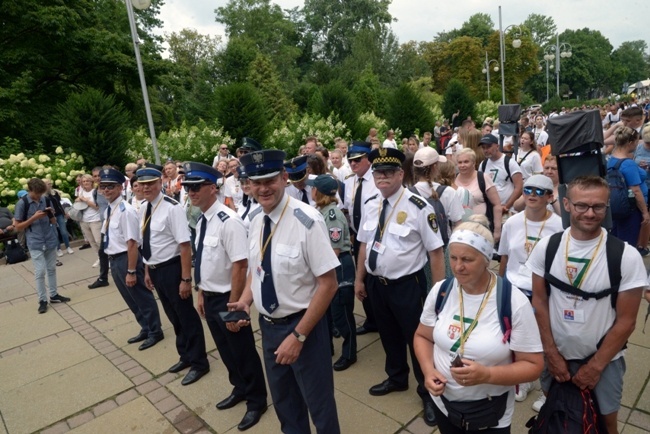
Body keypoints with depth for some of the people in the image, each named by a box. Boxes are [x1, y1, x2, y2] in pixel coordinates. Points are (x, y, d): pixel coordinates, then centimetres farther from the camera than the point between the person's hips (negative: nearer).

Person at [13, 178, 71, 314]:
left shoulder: (46, 200, 5)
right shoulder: (22, 204, -7)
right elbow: (17, 227, -5)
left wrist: (52, 214, -8)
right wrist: (34, 217, -16)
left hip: (50, 241, 4)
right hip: (35, 244, -4)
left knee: (51, 269, 12)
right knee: (40, 272, -4)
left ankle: (54, 295, 23)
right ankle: (42, 300, 6)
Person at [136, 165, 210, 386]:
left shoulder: (172, 208, -20)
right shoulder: (144, 209, 5)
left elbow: (185, 245, -23)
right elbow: (147, 243, 14)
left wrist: (186, 279, -23)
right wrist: (147, 271, 18)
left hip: (172, 268, -8)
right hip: (155, 270, 8)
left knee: (186, 316, 5)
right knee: (173, 316, 21)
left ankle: (199, 363, 24)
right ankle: (186, 356, 41)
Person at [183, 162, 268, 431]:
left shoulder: (228, 221, -24)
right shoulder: (201, 221, 3)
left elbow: (240, 266, -26)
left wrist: (232, 306, -23)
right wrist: (201, 294, 16)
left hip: (226, 298, -8)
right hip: (209, 298, 8)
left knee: (243, 351, 11)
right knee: (226, 350, 24)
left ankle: (256, 401, 34)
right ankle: (240, 389, 48)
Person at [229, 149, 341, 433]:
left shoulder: (306, 220, -25)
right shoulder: (256, 221, -2)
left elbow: (328, 284, -22)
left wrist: (299, 335, -20)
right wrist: (245, 301, -5)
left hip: (303, 325, -6)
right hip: (268, 325, 7)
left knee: (318, 403, 16)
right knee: (284, 402, 27)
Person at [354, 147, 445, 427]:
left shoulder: (417, 206, -18)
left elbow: (435, 251, -17)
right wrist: (359, 279, 14)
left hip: (407, 285, -6)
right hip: (376, 283, 6)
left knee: (417, 338, 11)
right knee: (388, 335, 25)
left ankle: (428, 392, 36)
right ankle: (396, 379, 51)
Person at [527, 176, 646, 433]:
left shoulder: (626, 257, -17)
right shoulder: (546, 247, -11)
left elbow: (626, 321, -12)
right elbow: (539, 301, -4)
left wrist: (595, 366, -9)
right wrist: (551, 353, -5)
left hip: (603, 360, -2)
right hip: (555, 355, 2)